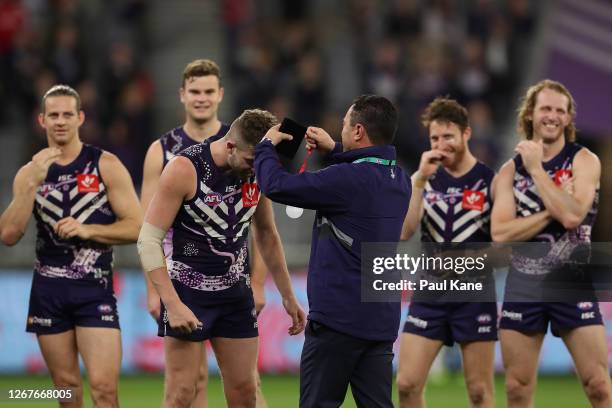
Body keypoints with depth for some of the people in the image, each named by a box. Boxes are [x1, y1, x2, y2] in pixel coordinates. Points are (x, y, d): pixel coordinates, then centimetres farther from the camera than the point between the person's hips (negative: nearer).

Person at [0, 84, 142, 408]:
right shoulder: (30, 173, 7)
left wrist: (87, 230, -17)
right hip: (48, 291, 3)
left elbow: (136, 227, -4)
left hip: (95, 289, -3)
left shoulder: (106, 165, -1)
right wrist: (34, 183, -14)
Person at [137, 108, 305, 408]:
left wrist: (288, 297, 16)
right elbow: (148, 240, -16)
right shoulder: (185, 170, -18)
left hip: (236, 294, 5)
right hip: (188, 293, -5)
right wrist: (173, 304, -23)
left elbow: (267, 236, 16)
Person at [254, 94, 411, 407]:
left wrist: (266, 147, 3)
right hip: (381, 320, 7)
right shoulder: (399, 181, 7)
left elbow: (276, 185, -15)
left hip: (338, 318, -7)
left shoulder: (348, 179, -17)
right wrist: (334, 151, 26)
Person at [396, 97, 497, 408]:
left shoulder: (490, 181, -3)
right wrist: (420, 180, -14)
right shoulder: (424, 179, 6)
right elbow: (402, 233, -8)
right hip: (429, 294, 3)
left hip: (475, 297, -3)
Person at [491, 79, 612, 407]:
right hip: (523, 283, 3)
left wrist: (536, 167, -13)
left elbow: (571, 216, -20)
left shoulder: (584, 161, -2)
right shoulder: (511, 169, 6)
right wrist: (552, 211, -15)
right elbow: (500, 233, -7)